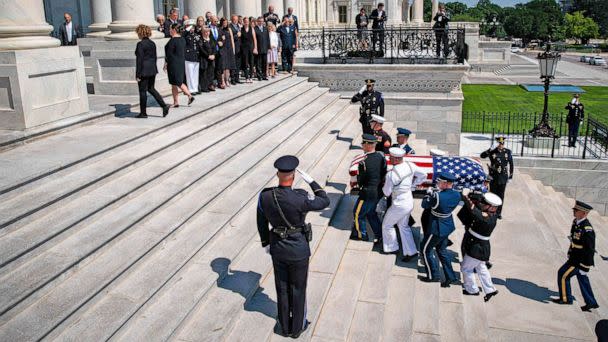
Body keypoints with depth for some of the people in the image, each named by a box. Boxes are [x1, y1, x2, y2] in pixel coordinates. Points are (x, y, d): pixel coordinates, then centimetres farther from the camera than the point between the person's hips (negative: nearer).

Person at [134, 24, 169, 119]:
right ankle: (164, 106, 7)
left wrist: (138, 74, -13)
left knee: (143, 91, 2)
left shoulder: (140, 44, -14)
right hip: (152, 69, 8)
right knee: (151, 89, 18)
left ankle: (143, 113, 9)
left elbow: (139, 59, -16)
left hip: (144, 71, -8)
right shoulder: (152, 43, 8)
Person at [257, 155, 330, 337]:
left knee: (282, 288, 22)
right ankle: (298, 327, 36)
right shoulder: (300, 199, -30)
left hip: (277, 249, 4)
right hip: (298, 250, -4)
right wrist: (310, 180, -10)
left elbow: (261, 223, -2)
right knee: (298, 289, 18)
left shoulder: (265, 196, -17)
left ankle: (285, 326, 40)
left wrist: (266, 243, 15)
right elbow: (324, 201, -12)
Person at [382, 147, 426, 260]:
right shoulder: (411, 166, -9)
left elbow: (386, 193, -15)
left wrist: (384, 186, 6)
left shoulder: (391, 175, -28)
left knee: (387, 225, 18)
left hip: (399, 205, -7)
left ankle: (392, 248, 33)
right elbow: (423, 176, 6)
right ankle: (411, 251, 26)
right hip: (410, 202, 7)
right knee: (403, 226, 24)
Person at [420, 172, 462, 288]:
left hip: (436, 229, -7)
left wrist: (428, 193, 2)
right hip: (448, 226, 7)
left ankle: (433, 276, 22)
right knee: (442, 250, 23)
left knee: (426, 250, 13)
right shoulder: (457, 195, -8)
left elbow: (425, 205, -14)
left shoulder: (438, 196, -30)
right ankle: (451, 277, 26)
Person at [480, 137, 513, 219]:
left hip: (503, 177, 1)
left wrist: (510, 176, 6)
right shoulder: (492, 151, -4)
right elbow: (482, 155, -15)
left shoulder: (508, 152, 0)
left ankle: (499, 212, 19)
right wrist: (490, 150, -29)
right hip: (493, 177, -1)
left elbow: (511, 164, 6)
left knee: (501, 196, 8)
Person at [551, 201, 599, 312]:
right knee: (582, 279, 20)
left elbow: (590, 250, -25)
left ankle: (565, 298, 19)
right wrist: (570, 252, 24)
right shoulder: (576, 222, -1)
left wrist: (585, 267, -21)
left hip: (581, 260, -9)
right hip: (575, 256, 9)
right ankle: (591, 302, 34)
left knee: (563, 274, 1)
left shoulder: (587, 230, -30)